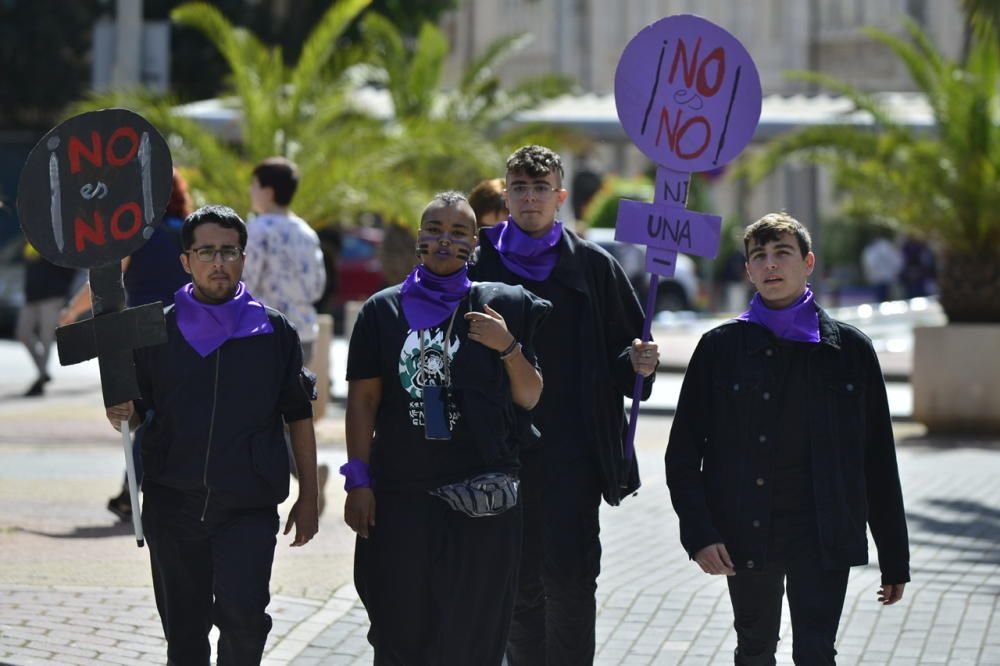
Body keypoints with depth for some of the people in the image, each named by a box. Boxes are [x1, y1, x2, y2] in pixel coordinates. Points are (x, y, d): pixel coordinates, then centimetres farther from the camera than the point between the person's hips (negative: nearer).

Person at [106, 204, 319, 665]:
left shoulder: (273, 331, 3)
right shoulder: (159, 330, 6)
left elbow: (299, 417, 8)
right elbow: (139, 411, 14)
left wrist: (308, 497, 6)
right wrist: (125, 415, -10)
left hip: (248, 506, -2)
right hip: (172, 502, 2)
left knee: (242, 614, -17)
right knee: (183, 628, 9)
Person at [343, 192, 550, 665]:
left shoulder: (503, 306, 6)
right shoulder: (383, 311, 7)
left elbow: (531, 398, 6)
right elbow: (362, 400, 5)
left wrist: (508, 348, -11)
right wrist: (358, 480, -2)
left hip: (480, 502, 0)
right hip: (400, 497, 0)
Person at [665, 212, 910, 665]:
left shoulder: (850, 348, 2)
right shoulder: (721, 347, 2)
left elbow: (878, 460, 6)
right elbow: (684, 453, 3)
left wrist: (894, 559, 5)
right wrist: (699, 533, -10)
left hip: (822, 536, -1)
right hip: (747, 536, 1)